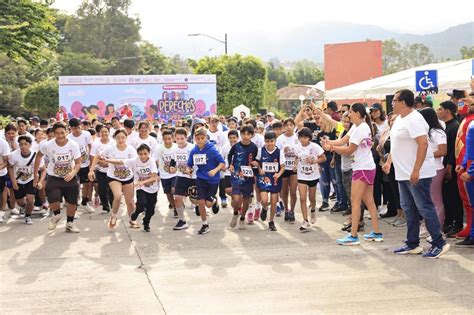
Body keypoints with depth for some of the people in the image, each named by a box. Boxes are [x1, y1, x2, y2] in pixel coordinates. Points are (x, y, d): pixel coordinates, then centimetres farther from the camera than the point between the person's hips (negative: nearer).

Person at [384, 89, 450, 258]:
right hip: (403, 173, 10)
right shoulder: (399, 119, 13)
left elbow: (423, 144, -26)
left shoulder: (414, 120, -18)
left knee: (424, 207, -5)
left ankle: (439, 243, 4)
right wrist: (389, 161, 14)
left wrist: (416, 170, -29)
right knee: (409, 208, 14)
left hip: (418, 174, -10)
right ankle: (412, 244, 22)